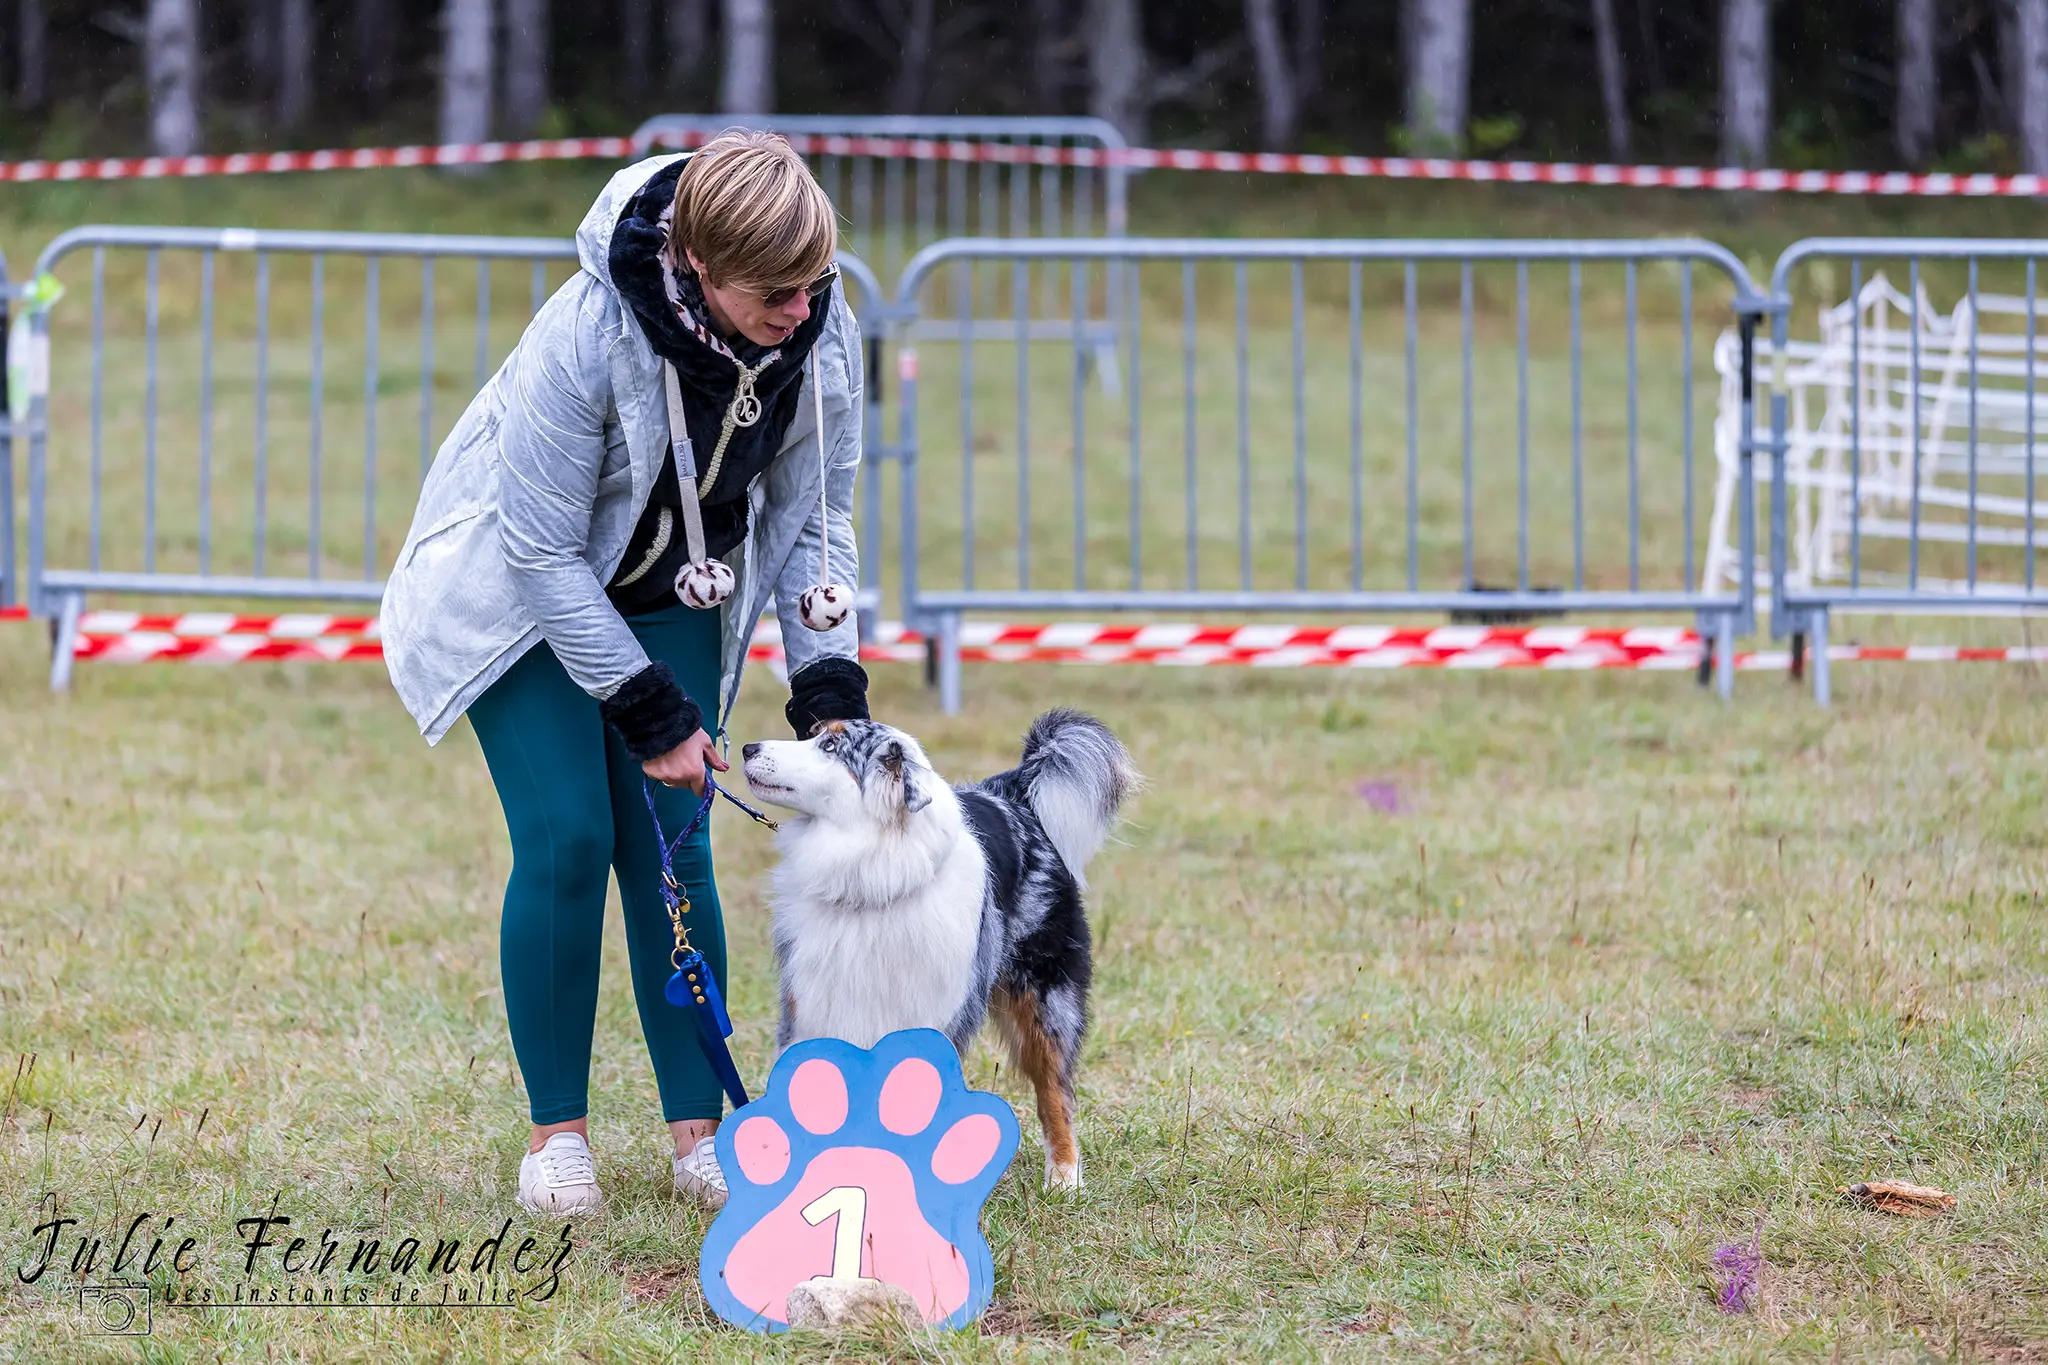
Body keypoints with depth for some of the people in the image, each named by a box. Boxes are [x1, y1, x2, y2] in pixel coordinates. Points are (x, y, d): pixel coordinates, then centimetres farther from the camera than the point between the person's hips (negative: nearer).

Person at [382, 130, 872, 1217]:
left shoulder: (823, 337, -20)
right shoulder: (583, 337, -35)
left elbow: (814, 523, -4)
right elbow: (544, 553, -25)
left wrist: (829, 690, -13)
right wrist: (650, 714, -23)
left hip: (674, 600, 4)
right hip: (525, 595, -4)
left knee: (672, 844, -3)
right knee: (568, 841, -12)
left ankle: (698, 1129, 5)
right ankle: (556, 1133, 1)